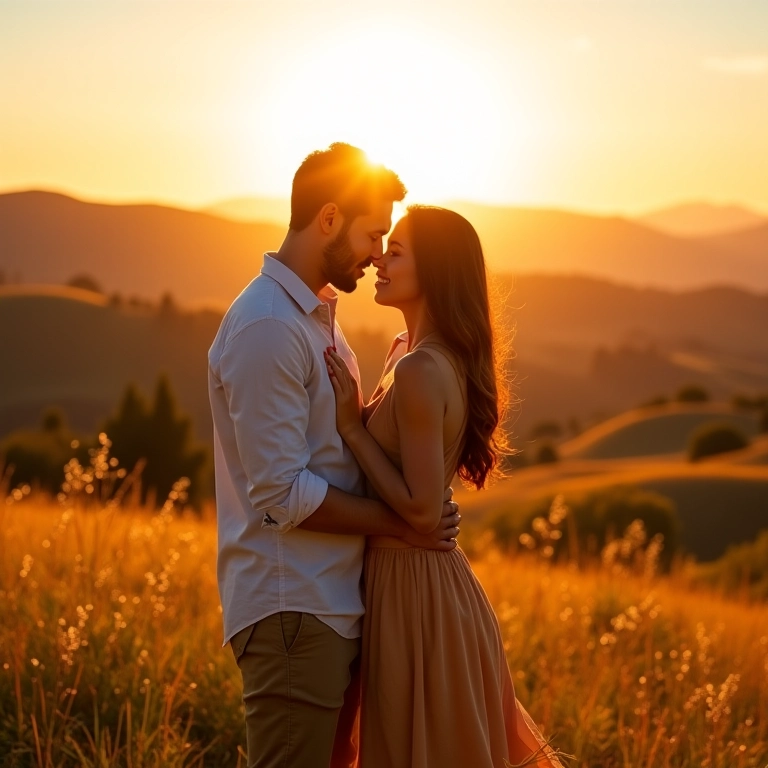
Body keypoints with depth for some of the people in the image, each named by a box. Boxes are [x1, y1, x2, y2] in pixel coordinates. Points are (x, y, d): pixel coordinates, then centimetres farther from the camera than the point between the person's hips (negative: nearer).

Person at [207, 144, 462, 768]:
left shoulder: (318, 313, 16)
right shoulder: (267, 328, -17)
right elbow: (282, 496, -20)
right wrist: (400, 522, -13)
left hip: (333, 602, 10)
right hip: (292, 607, -10)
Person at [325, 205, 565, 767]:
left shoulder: (420, 371, -22)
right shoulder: (407, 351, 8)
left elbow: (420, 509, -23)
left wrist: (352, 426, -18)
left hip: (412, 587, -9)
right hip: (422, 578, 9)